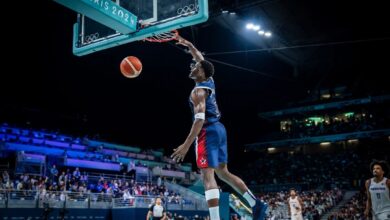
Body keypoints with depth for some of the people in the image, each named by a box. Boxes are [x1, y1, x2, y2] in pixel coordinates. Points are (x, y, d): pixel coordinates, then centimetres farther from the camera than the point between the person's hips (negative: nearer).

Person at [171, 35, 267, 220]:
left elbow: (200, 119, -24)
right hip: (219, 129, 9)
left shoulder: (198, 91, -13)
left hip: (208, 132, -9)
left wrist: (186, 144, -28)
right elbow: (202, 60, 31)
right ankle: (256, 204, 14)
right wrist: (190, 46, 38)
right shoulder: (209, 81, 11)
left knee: (208, 176, -12)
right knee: (223, 172, 16)